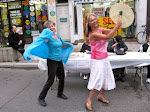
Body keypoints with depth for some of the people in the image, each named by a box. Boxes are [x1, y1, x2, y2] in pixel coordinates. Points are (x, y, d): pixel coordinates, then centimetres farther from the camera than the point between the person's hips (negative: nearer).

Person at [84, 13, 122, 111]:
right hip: (97, 61, -8)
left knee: (108, 79, 15)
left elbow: (111, 31, -7)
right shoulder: (93, 34, -20)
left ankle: (101, 96, 35)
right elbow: (108, 37, -29)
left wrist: (119, 25, -24)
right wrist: (117, 26, -28)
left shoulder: (100, 30, 5)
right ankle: (89, 101, 8)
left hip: (105, 59, 8)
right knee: (97, 80, -7)